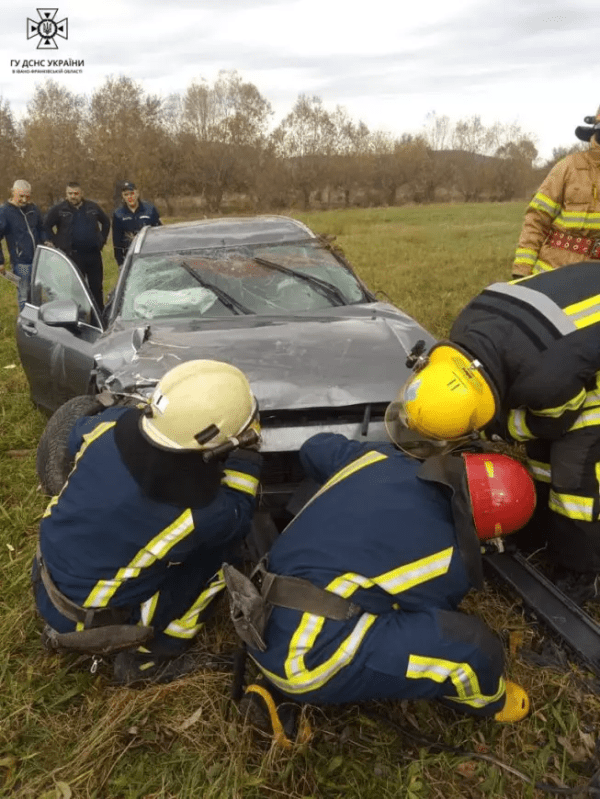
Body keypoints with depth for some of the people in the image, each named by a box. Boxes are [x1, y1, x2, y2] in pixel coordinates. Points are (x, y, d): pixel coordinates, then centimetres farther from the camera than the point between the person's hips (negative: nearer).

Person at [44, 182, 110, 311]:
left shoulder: (93, 207, 8)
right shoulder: (58, 210, 0)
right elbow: (46, 227, 5)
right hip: (73, 255, -3)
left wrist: (102, 240, 11)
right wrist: (59, 244, -1)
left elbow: (106, 222, 21)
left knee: (97, 288, 8)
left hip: (94, 253, 3)